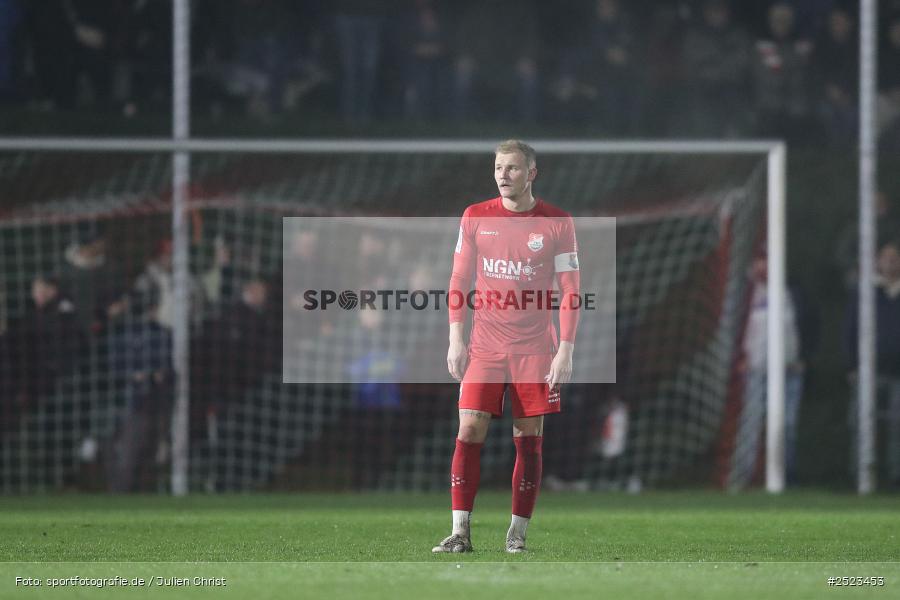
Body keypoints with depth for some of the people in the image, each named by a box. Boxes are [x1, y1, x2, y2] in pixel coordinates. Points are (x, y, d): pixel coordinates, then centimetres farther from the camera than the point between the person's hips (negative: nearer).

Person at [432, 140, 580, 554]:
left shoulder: (557, 223, -1)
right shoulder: (476, 217, 4)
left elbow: (570, 290, 1)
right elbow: (459, 280, 9)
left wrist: (565, 351, -6)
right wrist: (456, 339, 1)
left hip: (535, 349, -1)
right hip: (484, 345, 1)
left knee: (528, 439, 0)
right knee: (469, 431, -9)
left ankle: (518, 534, 8)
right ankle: (460, 533, -7)